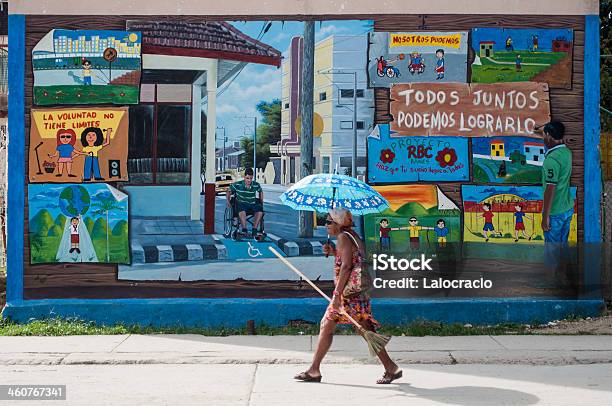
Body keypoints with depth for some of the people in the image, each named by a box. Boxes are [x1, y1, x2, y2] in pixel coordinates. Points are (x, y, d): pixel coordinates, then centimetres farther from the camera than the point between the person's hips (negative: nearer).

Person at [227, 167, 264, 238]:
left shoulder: (256, 185, 1)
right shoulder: (237, 185, -5)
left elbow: (261, 192, 24)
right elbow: (228, 192, 11)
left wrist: (261, 202, 18)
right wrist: (228, 201, 3)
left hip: (253, 204, 2)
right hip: (241, 203, -2)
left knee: (260, 211, -30)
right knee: (242, 211, -38)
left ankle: (254, 230, -20)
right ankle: (244, 229, -29)